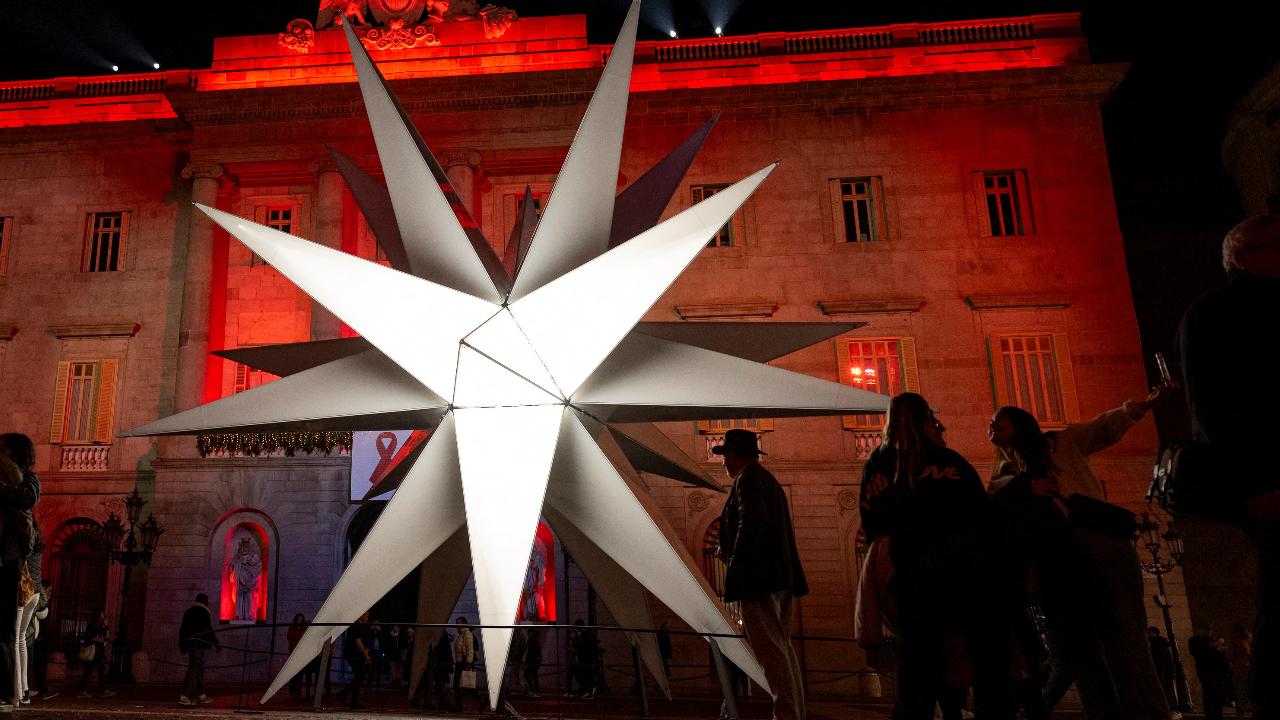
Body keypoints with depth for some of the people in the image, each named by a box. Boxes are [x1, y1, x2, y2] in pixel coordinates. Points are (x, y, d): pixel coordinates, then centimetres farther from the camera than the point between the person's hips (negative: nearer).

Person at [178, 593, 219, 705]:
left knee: (199, 668, 14)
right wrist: (216, 643, -5)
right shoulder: (204, 612, -9)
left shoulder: (188, 612, 15)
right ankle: (184, 696, -13)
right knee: (193, 669, -8)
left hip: (189, 644, 9)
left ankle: (201, 696, 20)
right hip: (199, 644, -9)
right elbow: (208, 630, -12)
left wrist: (182, 644, 23)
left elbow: (182, 629, 17)